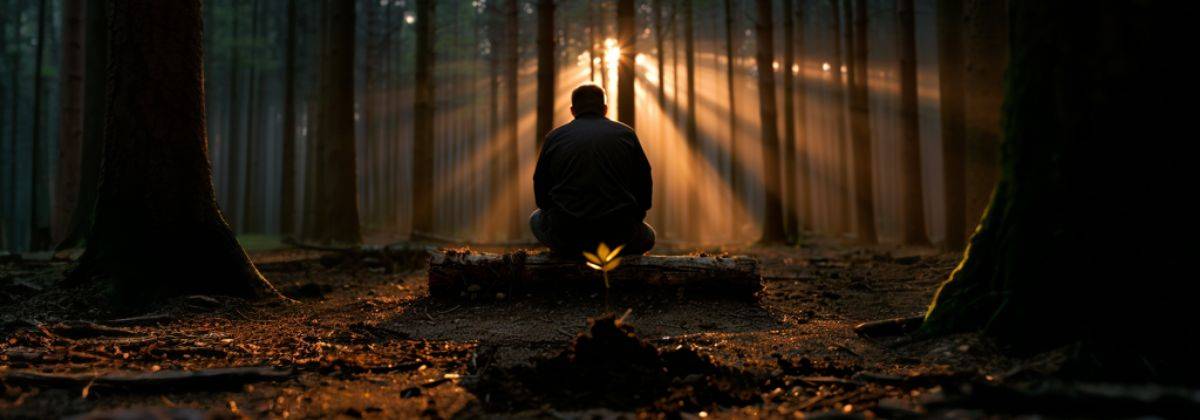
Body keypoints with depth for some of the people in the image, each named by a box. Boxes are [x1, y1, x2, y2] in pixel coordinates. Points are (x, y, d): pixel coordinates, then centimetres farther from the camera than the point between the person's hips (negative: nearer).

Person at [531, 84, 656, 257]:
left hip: (565, 237, 0)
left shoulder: (554, 137, 9)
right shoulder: (625, 134, 8)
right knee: (647, 236, 34)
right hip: (617, 238, 1)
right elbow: (644, 187, 10)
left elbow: (541, 192, 13)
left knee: (537, 219, 33)